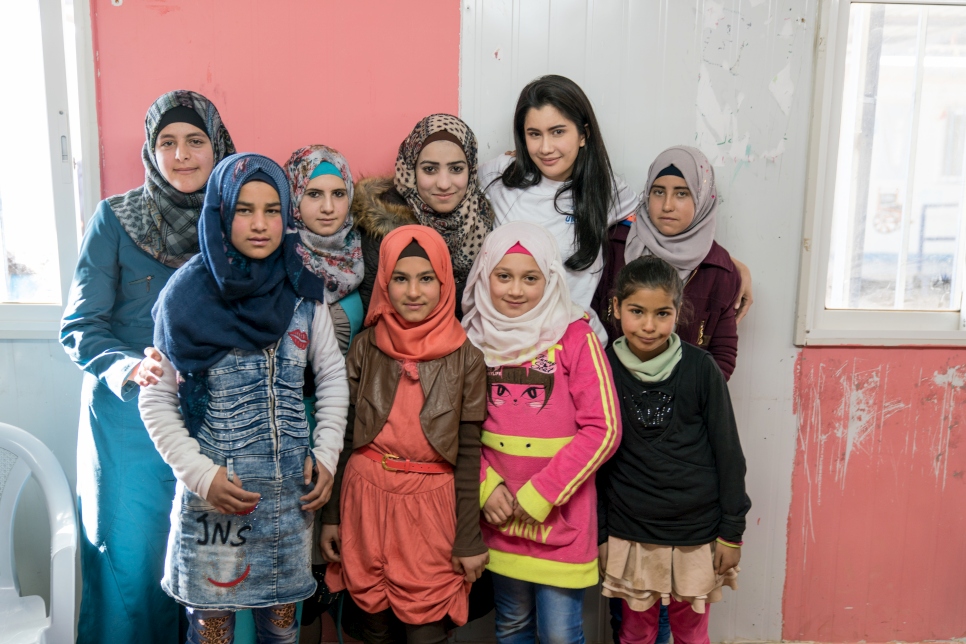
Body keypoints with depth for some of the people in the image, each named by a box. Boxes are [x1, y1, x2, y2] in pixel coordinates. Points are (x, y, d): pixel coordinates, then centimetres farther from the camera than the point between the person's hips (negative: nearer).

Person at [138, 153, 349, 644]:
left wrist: (327, 454, 0)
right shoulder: (187, 296, -8)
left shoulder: (302, 291, -1)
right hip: (214, 490, -2)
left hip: (291, 488, 2)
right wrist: (200, 474, -12)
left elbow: (332, 374, 8)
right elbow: (156, 399, -4)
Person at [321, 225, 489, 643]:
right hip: (366, 497, 2)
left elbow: (468, 453, -2)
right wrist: (331, 515, 7)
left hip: (431, 504, -1)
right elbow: (345, 434, 5)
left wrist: (469, 539, -2)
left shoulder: (466, 358, -5)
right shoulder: (365, 347, -1)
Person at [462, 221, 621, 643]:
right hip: (499, 514, 3)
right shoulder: (474, 340, 2)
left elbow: (603, 428, -12)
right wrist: (487, 486, -8)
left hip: (561, 515, -3)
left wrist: (539, 495, -14)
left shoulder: (575, 338, -8)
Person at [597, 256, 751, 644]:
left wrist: (732, 533, -1)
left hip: (696, 535, 0)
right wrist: (599, 536, 1)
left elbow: (728, 454, -3)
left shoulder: (700, 368, -9)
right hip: (629, 536, 0)